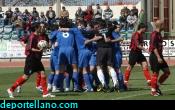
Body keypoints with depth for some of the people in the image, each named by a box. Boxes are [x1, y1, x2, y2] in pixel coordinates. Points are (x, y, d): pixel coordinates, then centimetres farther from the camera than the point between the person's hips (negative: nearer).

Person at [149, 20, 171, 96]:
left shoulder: (159, 34, 15)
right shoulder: (154, 34, -15)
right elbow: (154, 47, -21)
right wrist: (158, 57, -25)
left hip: (159, 56, 10)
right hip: (155, 56, -10)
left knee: (167, 71, 7)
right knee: (155, 73, -4)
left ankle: (157, 86, 15)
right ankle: (153, 90, 5)